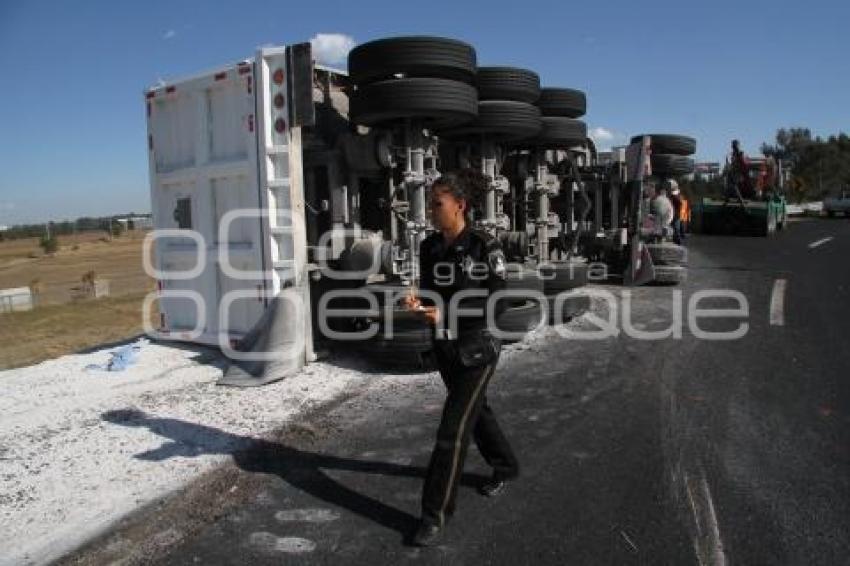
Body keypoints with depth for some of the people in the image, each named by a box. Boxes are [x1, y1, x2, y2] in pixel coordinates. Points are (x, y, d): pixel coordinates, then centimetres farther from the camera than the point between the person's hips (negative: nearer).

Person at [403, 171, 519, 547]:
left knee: (453, 429, -7)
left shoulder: (484, 246, -17)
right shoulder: (429, 247, 0)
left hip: (477, 348, -7)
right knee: (476, 411, 24)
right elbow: (430, 293, 8)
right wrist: (417, 303, -16)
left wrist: (446, 314, -28)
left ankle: (436, 513, 6)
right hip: (444, 347, 7)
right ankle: (506, 467, 49)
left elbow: (495, 302, -16)